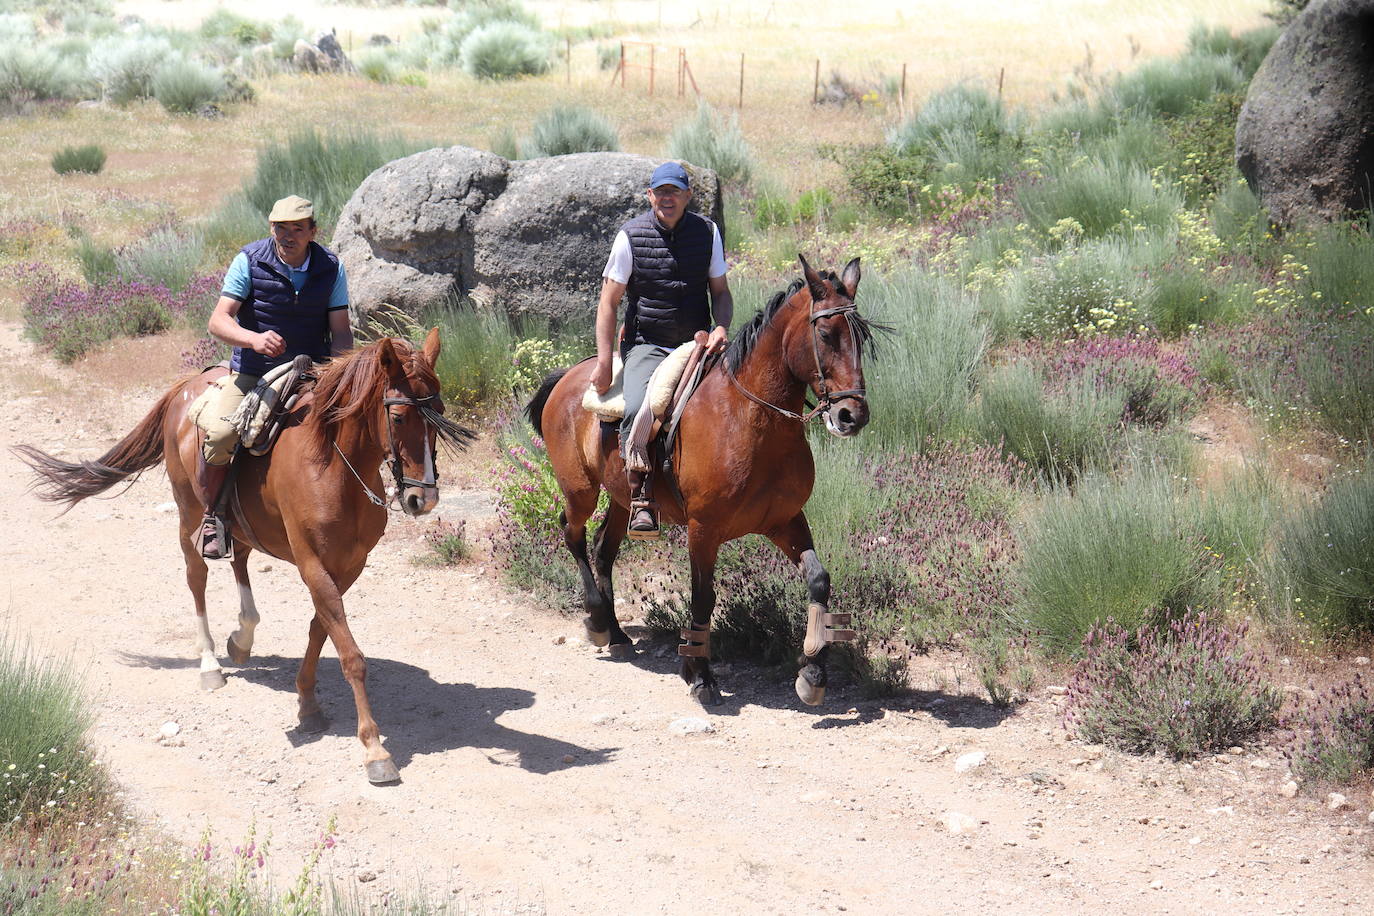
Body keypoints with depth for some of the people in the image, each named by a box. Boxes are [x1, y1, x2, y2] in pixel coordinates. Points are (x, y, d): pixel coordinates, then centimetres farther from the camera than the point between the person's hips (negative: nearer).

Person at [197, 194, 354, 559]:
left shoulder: (330, 267, 0)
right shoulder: (250, 260, -8)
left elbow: (341, 331, 1)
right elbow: (218, 321, -14)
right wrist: (254, 339, -35)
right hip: (252, 377, -3)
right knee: (217, 432, -27)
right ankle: (210, 516, -4)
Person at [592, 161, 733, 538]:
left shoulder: (707, 232, 6)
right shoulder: (631, 236, -2)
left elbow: (720, 291, 14)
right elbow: (609, 301, 0)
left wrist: (721, 328, -9)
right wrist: (604, 362, -7)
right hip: (646, 346, -3)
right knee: (638, 408, -31)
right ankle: (641, 501, -27)